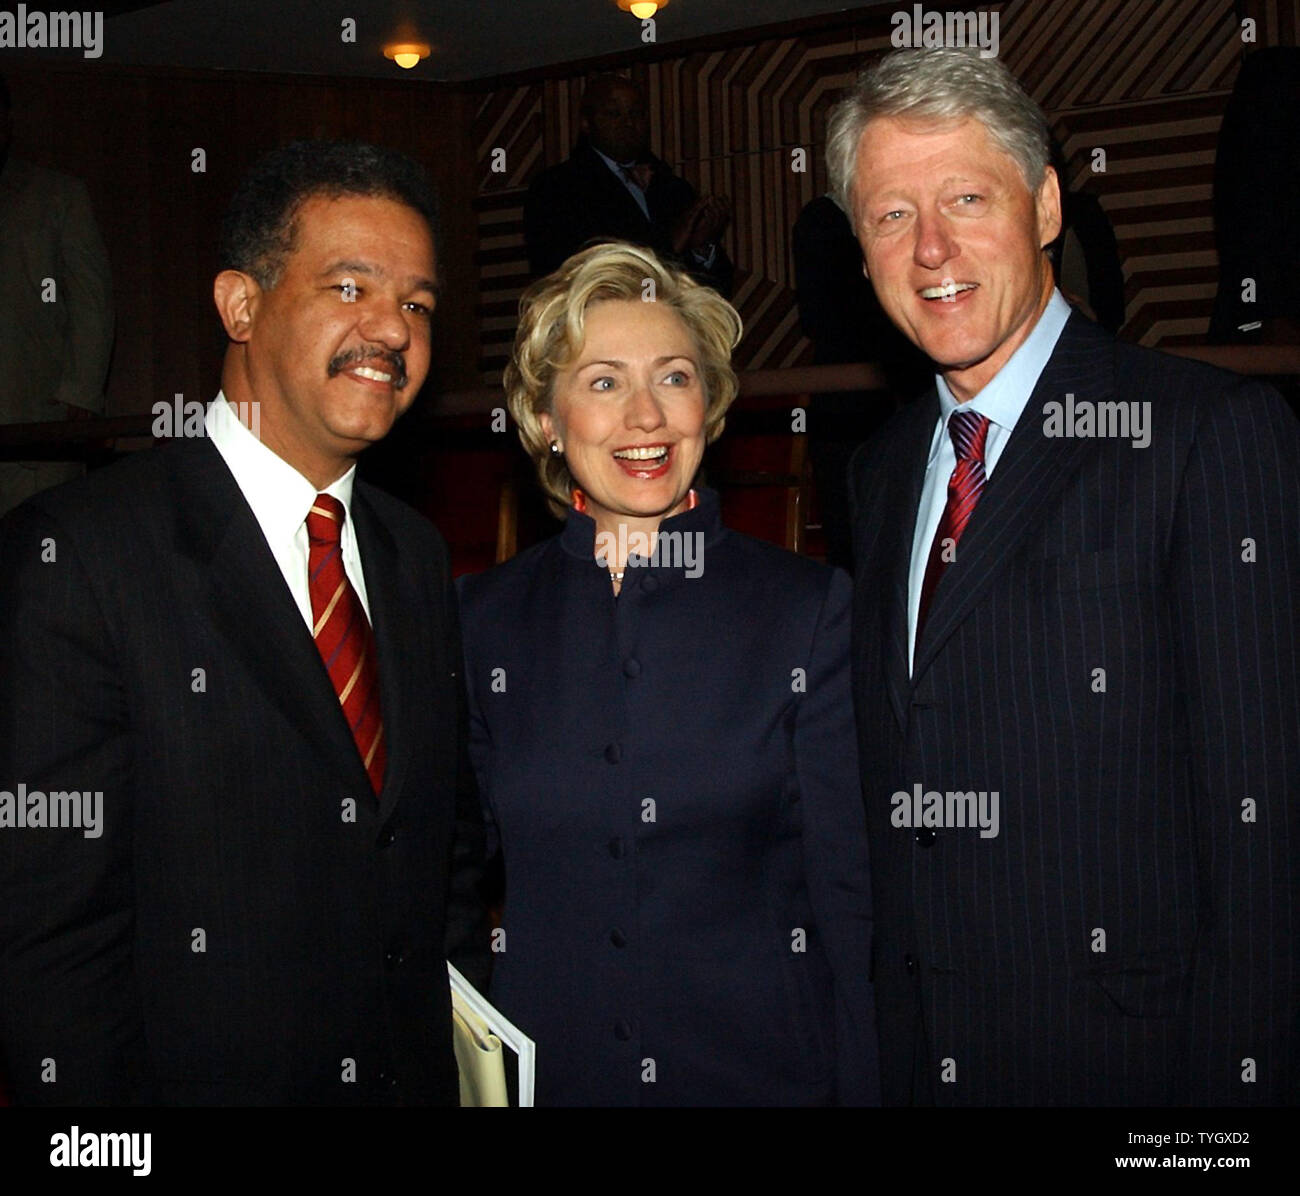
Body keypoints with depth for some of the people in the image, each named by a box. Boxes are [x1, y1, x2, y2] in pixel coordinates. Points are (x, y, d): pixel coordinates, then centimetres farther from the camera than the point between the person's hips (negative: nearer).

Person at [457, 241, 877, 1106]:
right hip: (548, 1073, 2)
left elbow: (850, 895, -4)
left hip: (763, 1067, -2)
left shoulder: (810, 609, -4)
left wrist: (860, 1088, -10)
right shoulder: (485, 619, 2)